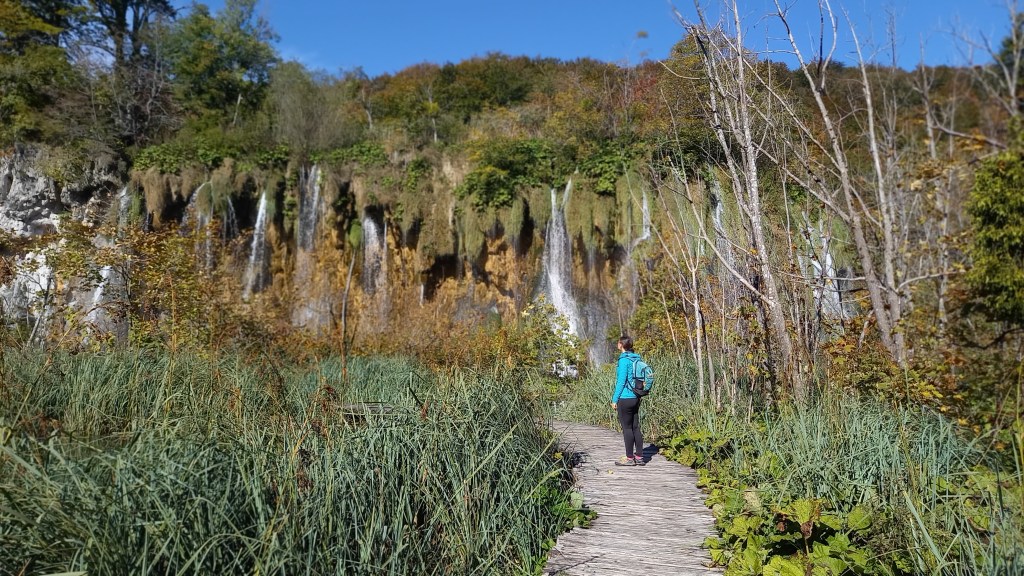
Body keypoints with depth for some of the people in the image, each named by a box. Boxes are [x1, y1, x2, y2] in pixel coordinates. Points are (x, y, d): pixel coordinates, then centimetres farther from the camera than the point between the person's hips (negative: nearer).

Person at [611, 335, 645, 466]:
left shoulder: (624, 360, -14)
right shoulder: (636, 358, 10)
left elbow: (621, 381, -16)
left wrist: (614, 399, -10)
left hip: (625, 398, -8)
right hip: (636, 398, 8)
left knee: (627, 428, -1)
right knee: (636, 427, 11)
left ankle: (630, 458, 4)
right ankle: (639, 457, 15)